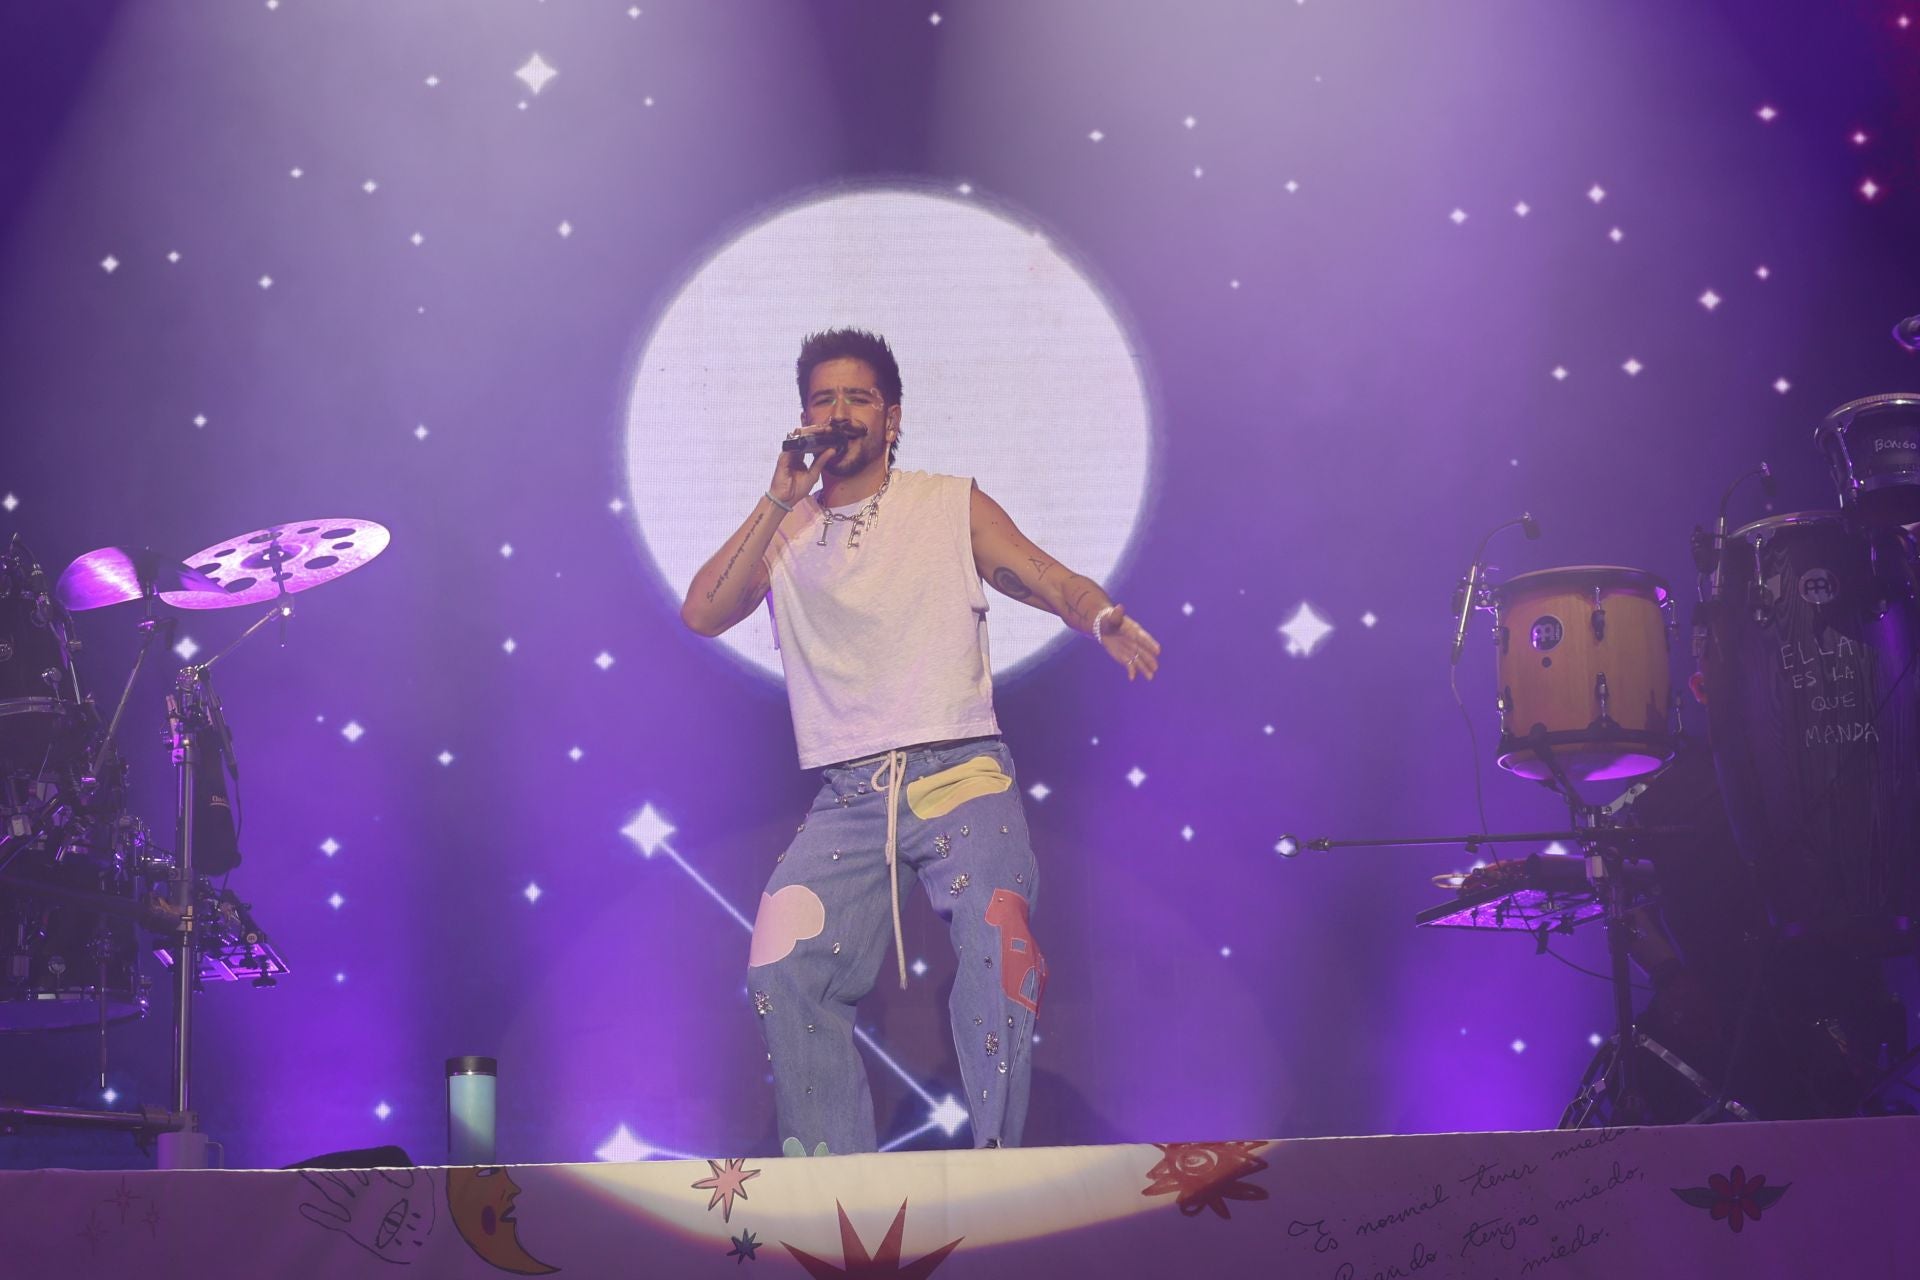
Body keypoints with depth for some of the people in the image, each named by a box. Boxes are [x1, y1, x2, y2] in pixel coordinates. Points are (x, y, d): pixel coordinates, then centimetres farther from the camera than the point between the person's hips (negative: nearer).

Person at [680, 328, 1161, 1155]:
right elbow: (703, 614, 2)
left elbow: (1050, 580, 1)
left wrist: (1105, 620, -22)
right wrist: (781, 498, 0)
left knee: (998, 946, -24)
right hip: (847, 798, 2)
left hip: (959, 775, -2)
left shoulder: (954, 508, 12)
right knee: (783, 969, -16)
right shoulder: (781, 529, 16)